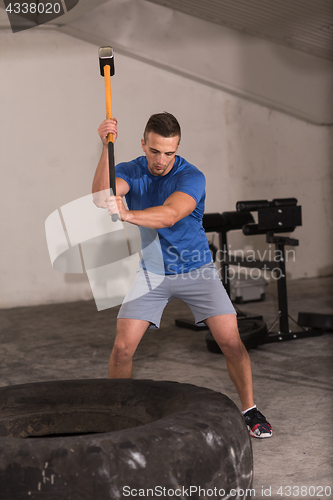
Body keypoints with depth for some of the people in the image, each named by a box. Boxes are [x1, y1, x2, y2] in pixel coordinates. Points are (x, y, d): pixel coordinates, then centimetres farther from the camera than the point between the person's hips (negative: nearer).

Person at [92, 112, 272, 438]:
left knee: (231, 342, -9)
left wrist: (127, 215, -55)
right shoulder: (130, 172, -8)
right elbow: (102, 197, -30)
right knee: (122, 347, -10)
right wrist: (106, 148, -42)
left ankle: (250, 410, 14)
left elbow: (169, 215, -38)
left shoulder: (191, 177, -19)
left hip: (195, 270, -1)